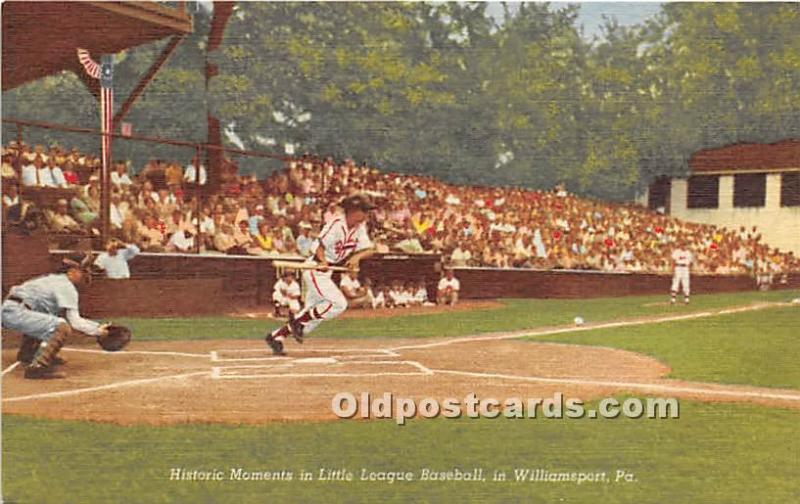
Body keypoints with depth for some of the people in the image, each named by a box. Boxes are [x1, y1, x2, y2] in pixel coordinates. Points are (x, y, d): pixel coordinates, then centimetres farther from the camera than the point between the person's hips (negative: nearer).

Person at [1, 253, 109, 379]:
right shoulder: (66, 287, -9)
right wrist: (96, 331, -4)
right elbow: (74, 322, -15)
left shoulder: (55, 280, 20)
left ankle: (27, 354, 44)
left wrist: (98, 326, 15)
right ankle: (38, 367, -26)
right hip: (16, 313, -11)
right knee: (62, 327, -24)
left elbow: (72, 317, 21)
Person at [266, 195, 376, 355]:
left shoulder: (360, 228, 3)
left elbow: (369, 250, -1)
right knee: (339, 303, -18)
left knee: (314, 313, 11)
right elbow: (320, 248, -21)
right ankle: (299, 322, -8)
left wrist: (356, 256, -21)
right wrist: (323, 262, -39)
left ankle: (276, 336, 18)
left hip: (326, 271, 9)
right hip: (315, 269, -9)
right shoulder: (336, 224, -20)